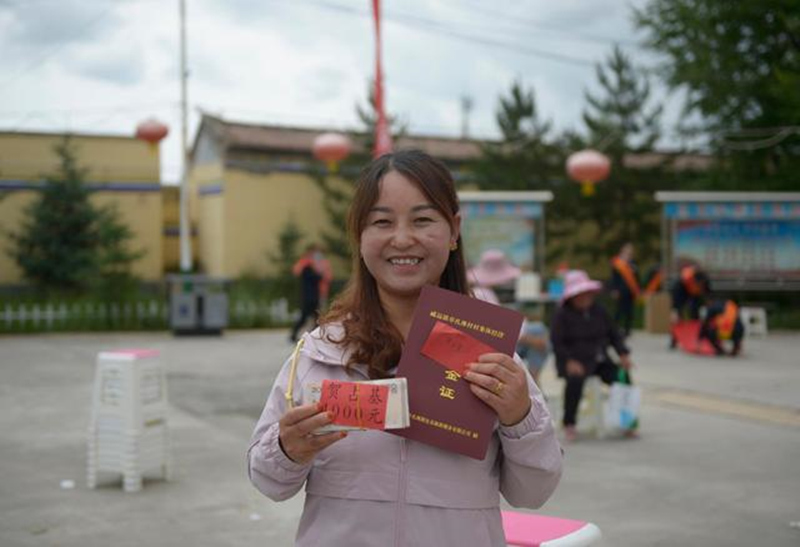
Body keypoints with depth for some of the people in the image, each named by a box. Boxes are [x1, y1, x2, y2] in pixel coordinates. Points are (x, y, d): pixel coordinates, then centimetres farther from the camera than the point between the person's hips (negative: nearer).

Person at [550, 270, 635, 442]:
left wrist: (623, 354, -3)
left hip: (599, 361, 5)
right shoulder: (562, 315, -3)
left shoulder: (599, 311, 12)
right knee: (575, 380, -36)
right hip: (574, 362, -5)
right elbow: (557, 343, -10)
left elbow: (614, 334, 13)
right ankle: (569, 424, -19)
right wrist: (569, 361, -24)